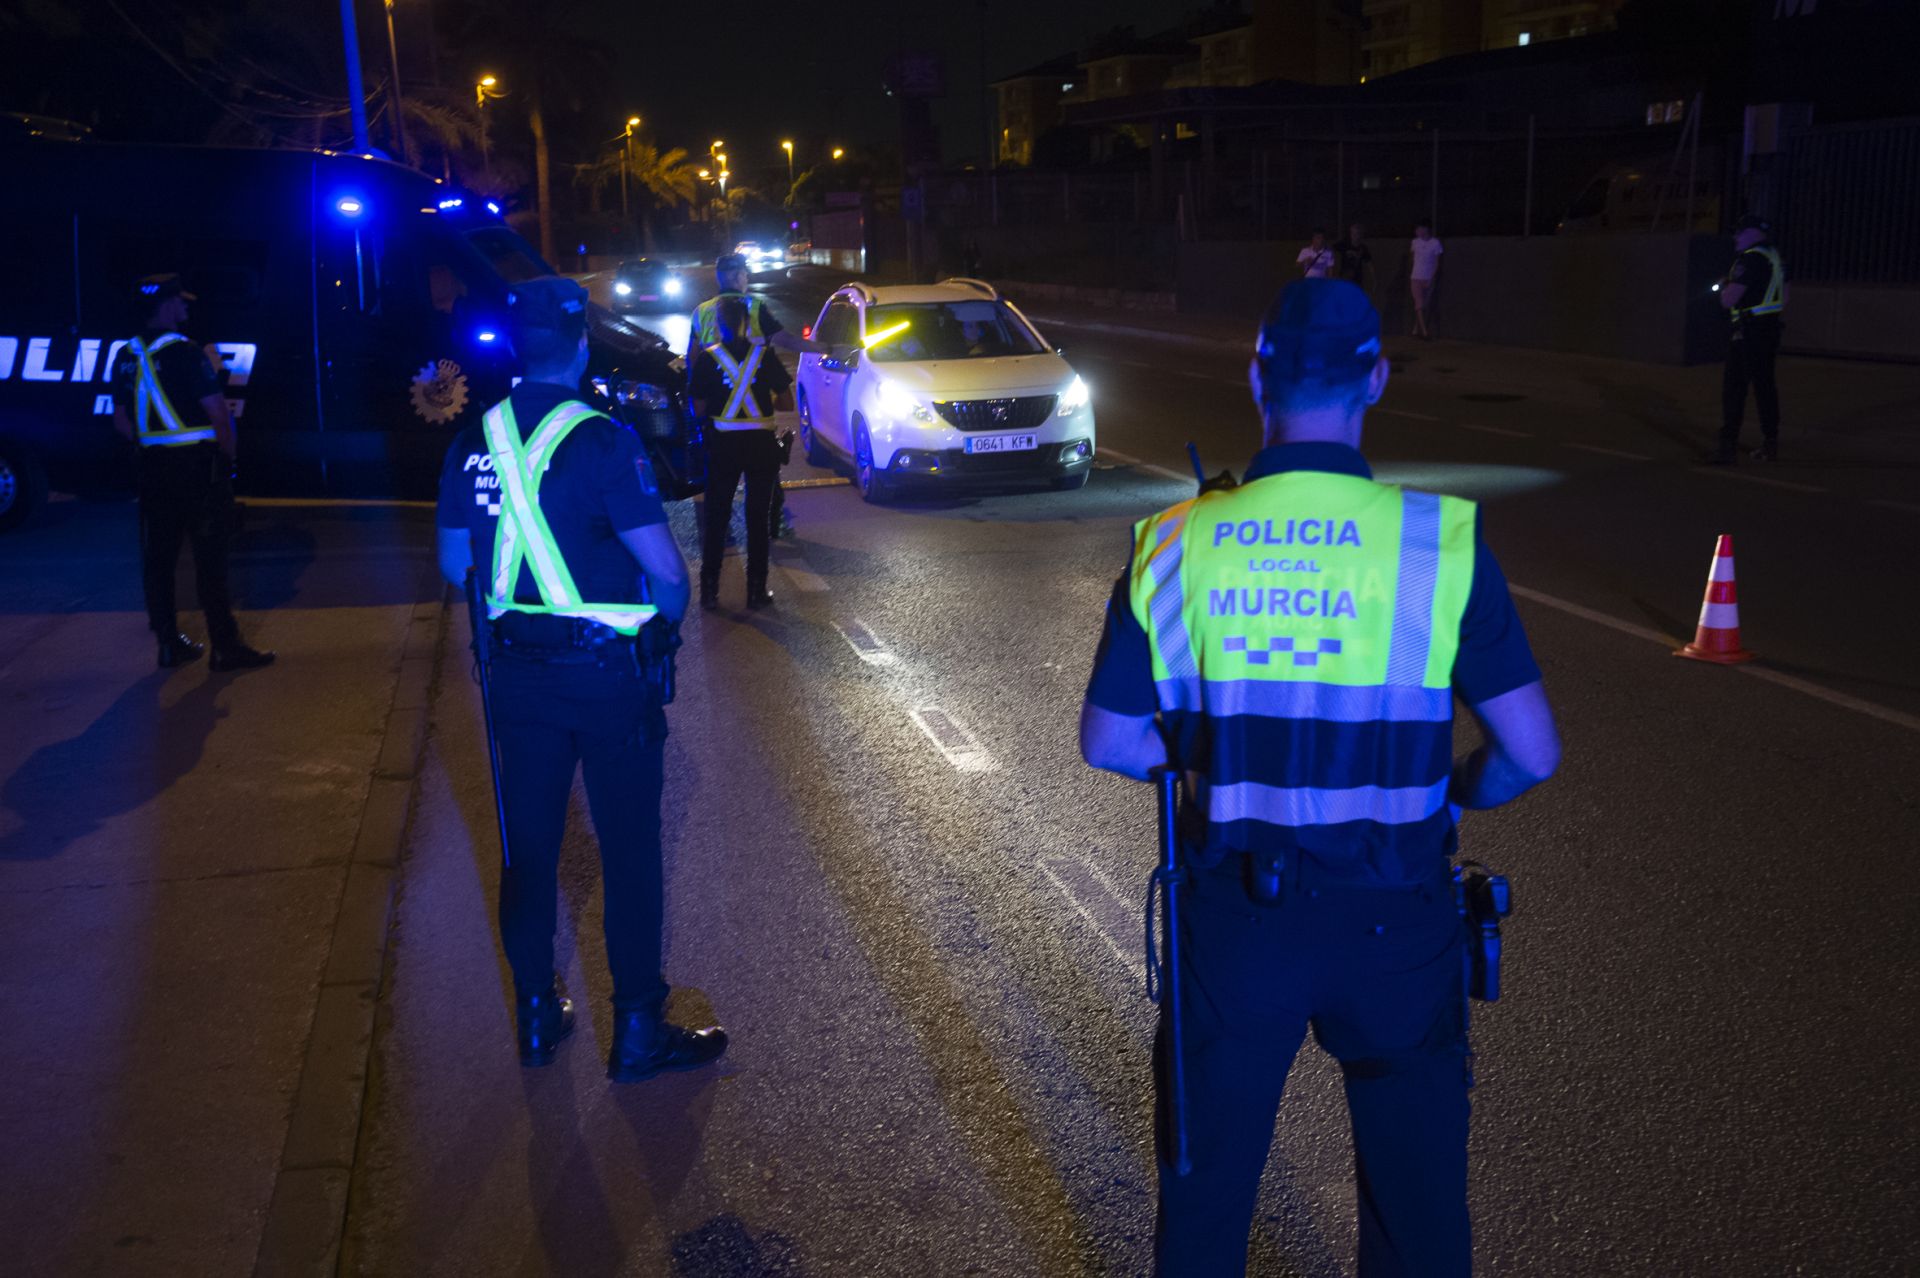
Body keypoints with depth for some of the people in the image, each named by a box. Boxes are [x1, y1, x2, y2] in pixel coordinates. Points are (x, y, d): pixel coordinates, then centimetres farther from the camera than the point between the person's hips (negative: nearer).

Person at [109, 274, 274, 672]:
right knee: (210, 558, -3)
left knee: (158, 557, 10)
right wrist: (228, 455, -2)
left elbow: (122, 421, 13)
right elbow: (218, 413, -16)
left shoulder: (126, 358, 7)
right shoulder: (184, 353, -13)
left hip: (154, 469, 7)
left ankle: (170, 643, 16)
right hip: (198, 466, -6)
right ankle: (225, 646, -1)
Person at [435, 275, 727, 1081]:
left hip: (518, 672, 5)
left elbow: (455, 566, 10)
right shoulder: (601, 440, -16)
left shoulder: (473, 442, 1)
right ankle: (638, 1031, 13)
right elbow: (667, 571, -18)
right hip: (606, 673, -5)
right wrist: (669, 612, 2)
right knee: (629, 849, 5)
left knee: (529, 844, 15)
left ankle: (538, 1015, 26)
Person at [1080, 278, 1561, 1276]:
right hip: (1392, 926, -1)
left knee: (1206, 1184, 21)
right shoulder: (1439, 540, -12)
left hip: (1232, 911, 2)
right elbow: (1531, 755, -10)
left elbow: (1108, 744, 0)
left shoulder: (1176, 543, -7)